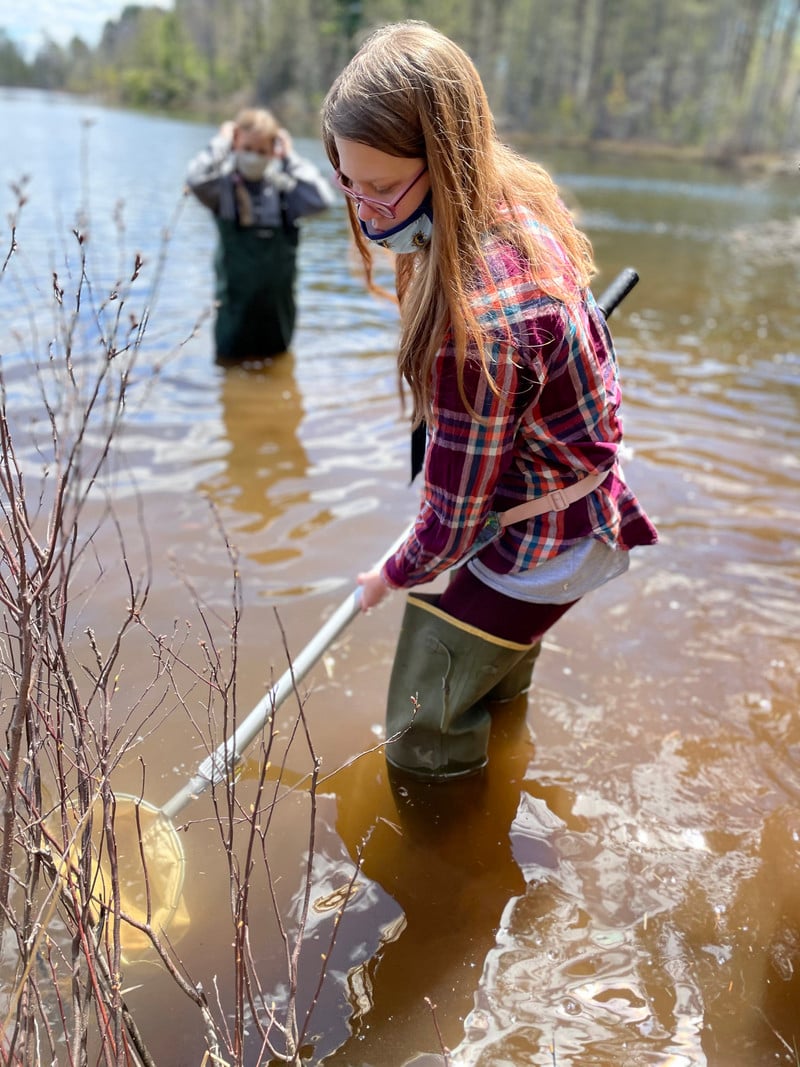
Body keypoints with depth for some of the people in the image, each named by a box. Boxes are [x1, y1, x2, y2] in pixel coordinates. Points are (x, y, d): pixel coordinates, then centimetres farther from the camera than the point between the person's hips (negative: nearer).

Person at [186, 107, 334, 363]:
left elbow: (322, 200, -15)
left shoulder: (284, 189, -1)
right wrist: (222, 142, -14)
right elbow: (196, 179, -27)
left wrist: (291, 159, -9)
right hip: (235, 302, -2)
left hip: (278, 301, 2)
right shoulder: (224, 186, -6)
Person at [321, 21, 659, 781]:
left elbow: (455, 519, -28)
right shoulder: (511, 201, -9)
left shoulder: (479, 319, -39)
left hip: (539, 549, -9)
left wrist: (394, 575, -6)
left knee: (421, 744, 3)